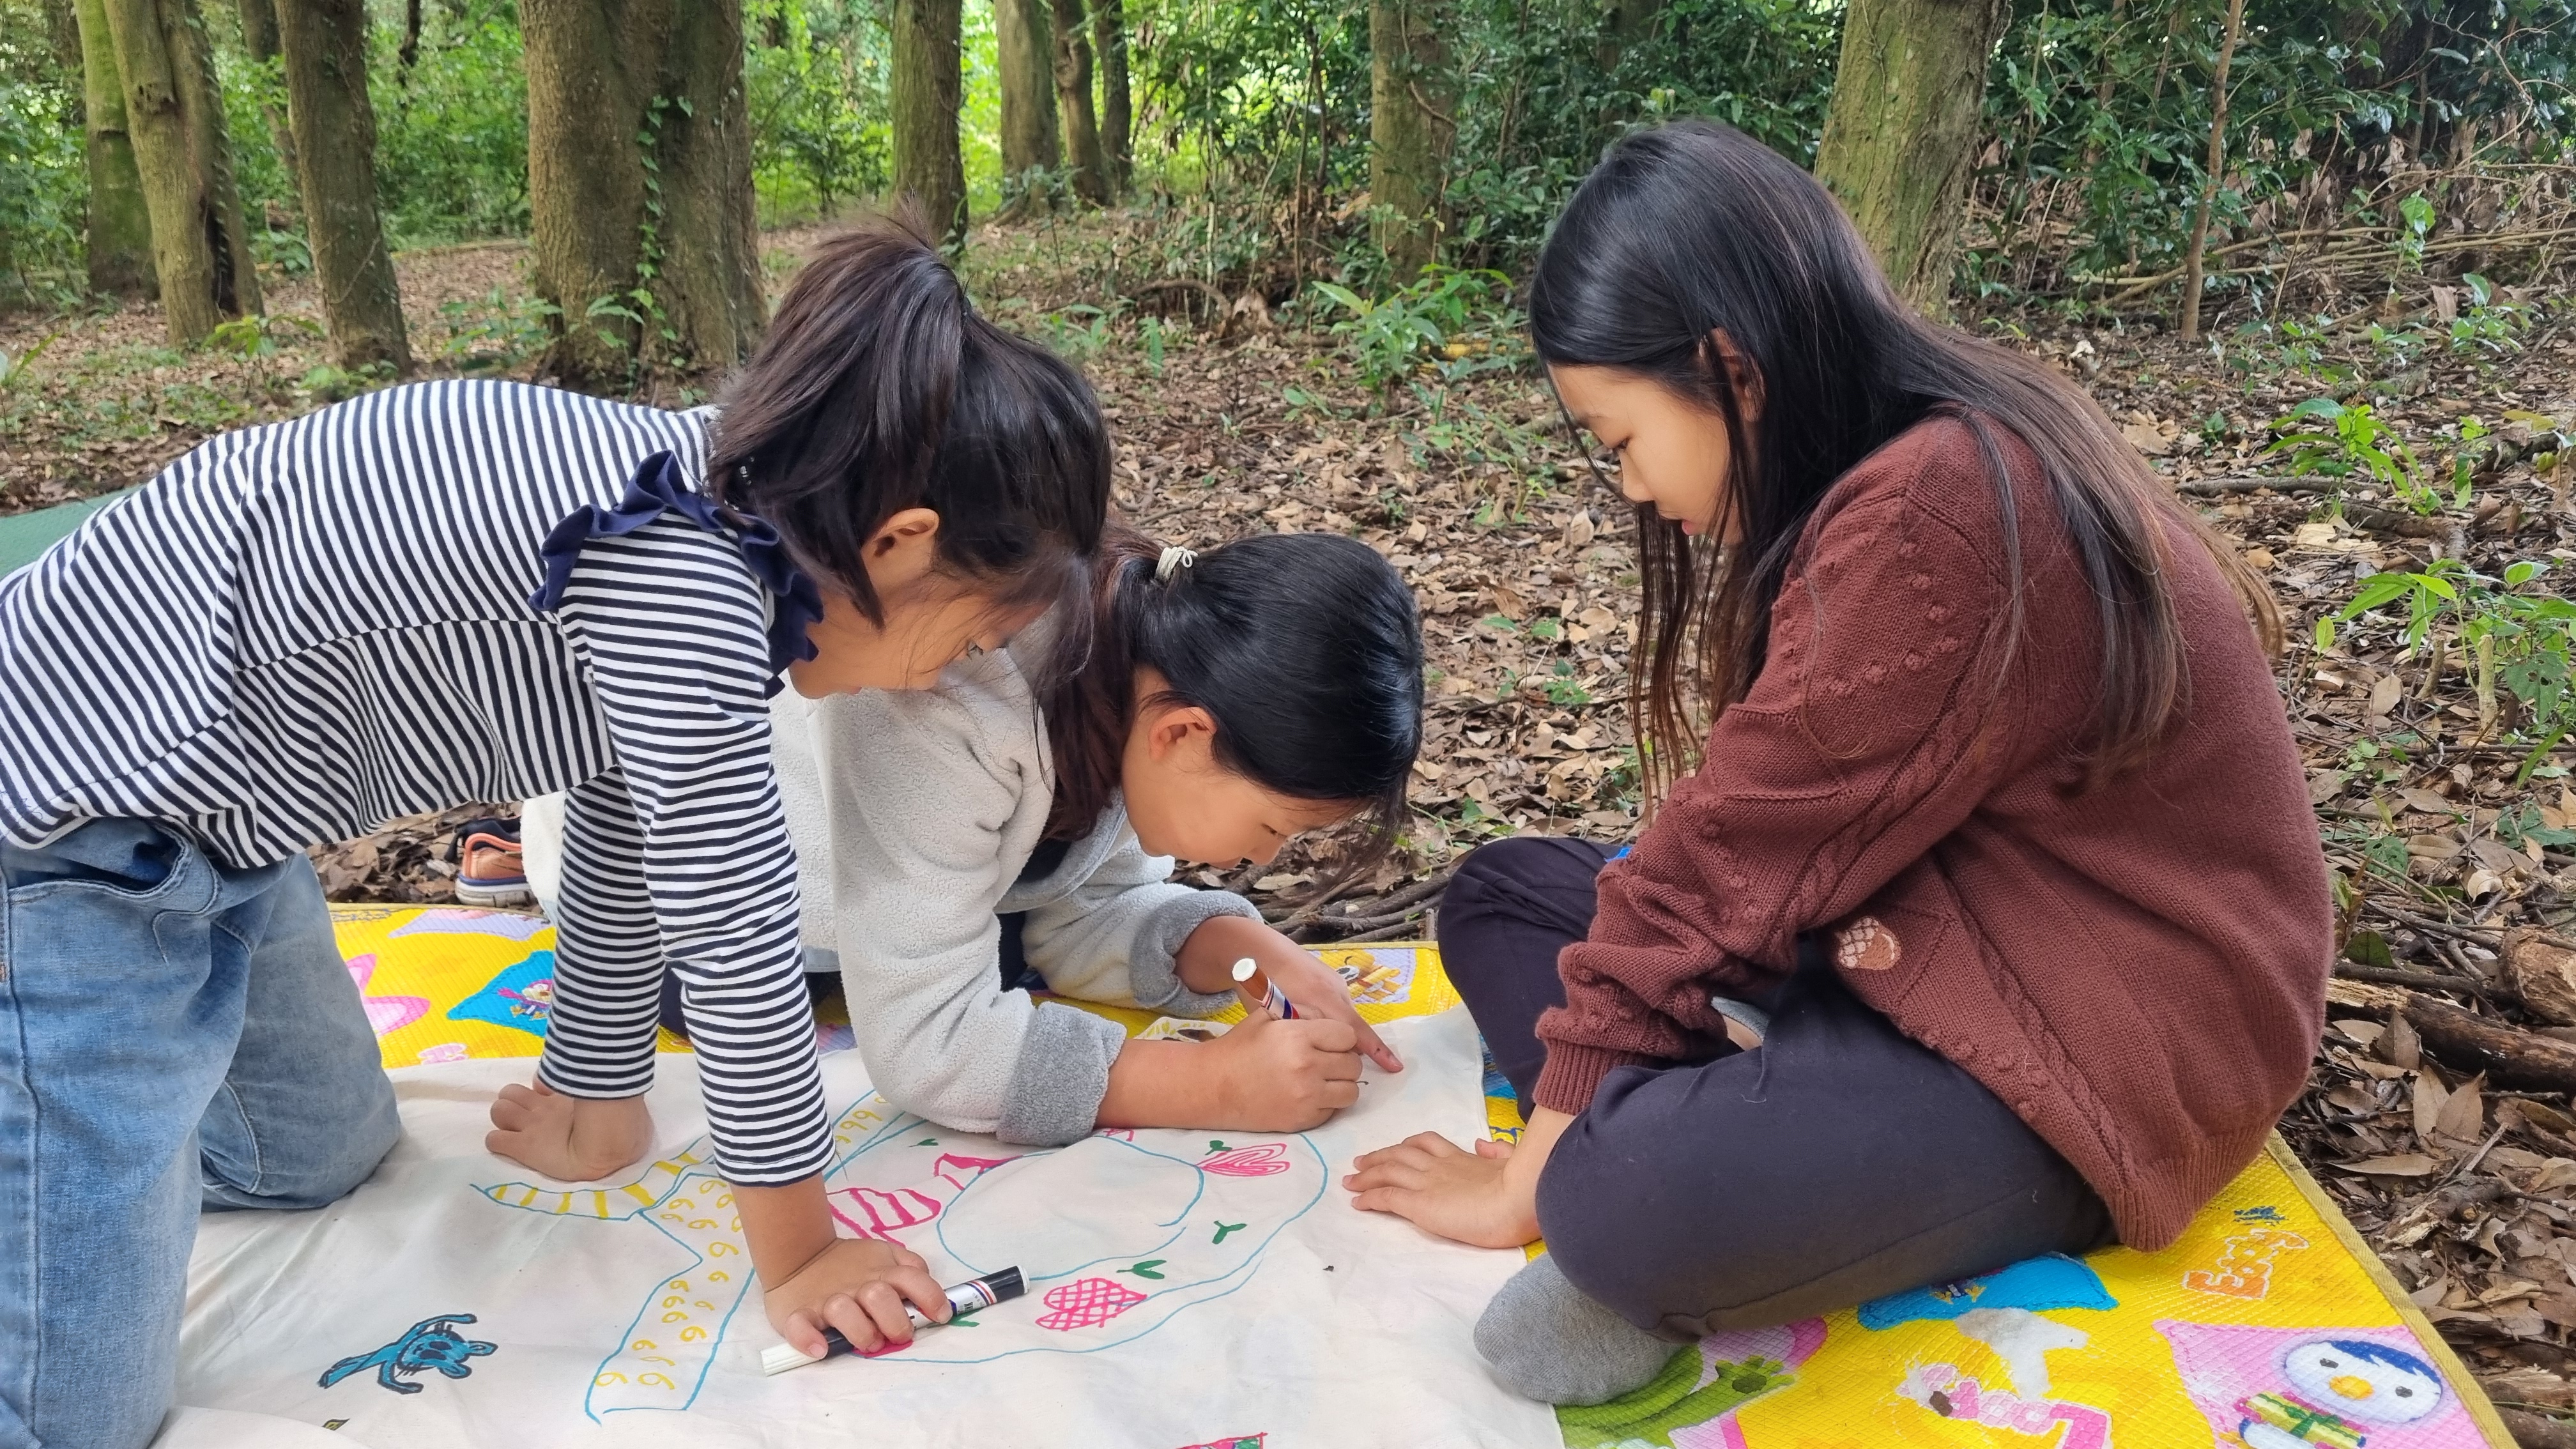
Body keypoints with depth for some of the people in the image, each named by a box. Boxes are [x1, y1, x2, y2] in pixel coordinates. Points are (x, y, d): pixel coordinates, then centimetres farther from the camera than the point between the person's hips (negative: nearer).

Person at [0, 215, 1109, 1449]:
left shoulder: (711, 514, 1)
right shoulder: (680, 572, -28)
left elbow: (628, 839, 12)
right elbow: (735, 927, -22)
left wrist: (598, 1101, 23)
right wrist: (798, 1262, -9)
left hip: (193, 816, 10)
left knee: (320, 1155, 26)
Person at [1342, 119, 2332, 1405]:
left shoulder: (1930, 514, -25)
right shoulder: (1919, 459, 6)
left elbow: (1735, 853, -21)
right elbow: (1756, 831, 1)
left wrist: (1537, 1176, -11)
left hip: (2104, 1046, -10)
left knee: (1631, 1202, -36)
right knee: (1500, 893, 6)